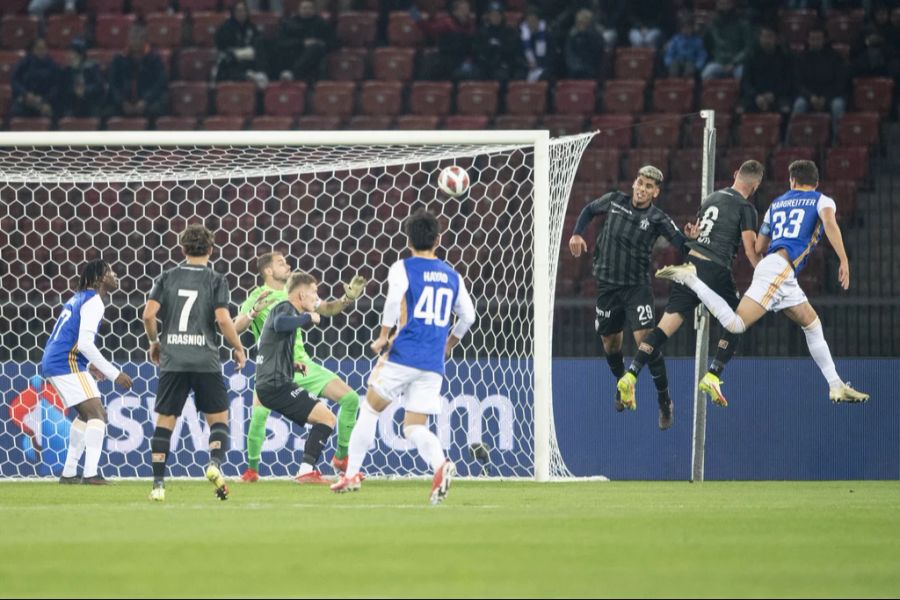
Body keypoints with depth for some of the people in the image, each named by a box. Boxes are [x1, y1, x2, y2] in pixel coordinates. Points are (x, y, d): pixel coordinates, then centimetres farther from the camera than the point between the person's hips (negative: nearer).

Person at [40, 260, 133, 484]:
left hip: (52, 363, 10)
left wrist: (90, 366, 22)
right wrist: (115, 374, -19)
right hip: (67, 364, -10)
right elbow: (85, 344, -21)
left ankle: (69, 473, 20)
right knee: (97, 413, -14)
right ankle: (91, 474, -25)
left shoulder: (78, 298, 19)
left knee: (86, 414, 21)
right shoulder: (93, 302, -11)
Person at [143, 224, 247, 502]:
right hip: (206, 361, -2)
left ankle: (158, 483, 0)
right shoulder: (215, 280, 1)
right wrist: (238, 348, 6)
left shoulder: (167, 278, 6)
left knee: (165, 421, 6)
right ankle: (216, 463, -18)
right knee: (219, 418, 8)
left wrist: (154, 341, 17)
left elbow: (149, 314, -1)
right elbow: (223, 319, -9)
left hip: (172, 361, 2)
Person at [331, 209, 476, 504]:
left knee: (370, 410, 14)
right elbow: (468, 316, 19)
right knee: (414, 427, 4)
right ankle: (440, 464, -25)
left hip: (403, 355, -4)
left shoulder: (402, 268, 0)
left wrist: (383, 337, -7)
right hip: (434, 364, 4)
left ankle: (352, 473, 14)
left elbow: (394, 299, -18)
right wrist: (448, 345, 35)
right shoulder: (453, 276, 16)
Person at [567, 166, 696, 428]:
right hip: (607, 285, 4)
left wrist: (691, 239, -42)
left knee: (645, 339, -16)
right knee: (610, 342, 13)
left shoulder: (657, 219, -11)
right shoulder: (614, 201, -1)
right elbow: (589, 210, 18)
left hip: (637, 286, -4)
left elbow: (683, 246, -19)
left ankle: (664, 400, -6)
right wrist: (577, 234, 4)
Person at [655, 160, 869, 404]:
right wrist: (844, 261, -15)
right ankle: (689, 277, -16)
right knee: (735, 324, -18)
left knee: (813, 327, 15)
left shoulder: (776, 204, 26)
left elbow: (759, 247, 26)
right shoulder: (822, 201, 10)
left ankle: (836, 386, 12)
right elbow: (830, 223, -13)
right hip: (780, 269, -8)